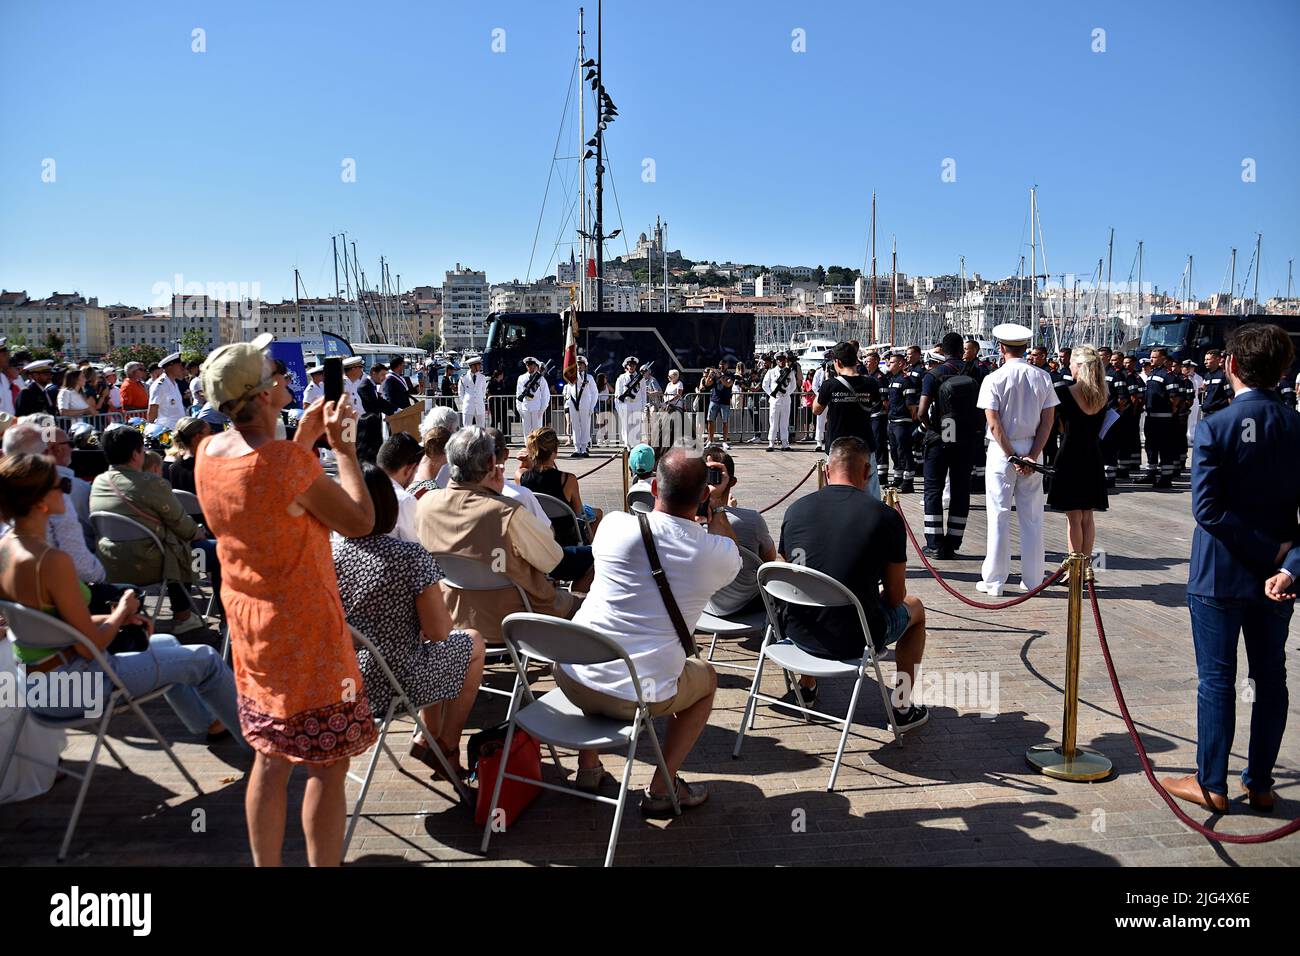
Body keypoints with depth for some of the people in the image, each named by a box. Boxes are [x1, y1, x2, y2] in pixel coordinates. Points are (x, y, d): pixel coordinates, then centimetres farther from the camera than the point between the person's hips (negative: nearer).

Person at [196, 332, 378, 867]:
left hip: (248, 622, 9)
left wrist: (304, 438, 11)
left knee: (271, 756, 19)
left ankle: (265, 864, 30)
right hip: (303, 627, -8)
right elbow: (360, 521, -16)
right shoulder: (288, 461, -24)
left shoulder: (209, 453, 1)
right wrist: (344, 447, -7)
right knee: (328, 763, 4)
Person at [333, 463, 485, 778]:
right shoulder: (411, 556, -22)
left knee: (440, 652, 31)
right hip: (396, 685, -6)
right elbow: (439, 630, -19)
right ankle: (446, 748, 26)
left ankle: (426, 738, 35)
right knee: (473, 643, 22)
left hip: (343, 681, 6)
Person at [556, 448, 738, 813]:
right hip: (638, 697, -2)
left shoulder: (615, 525, -7)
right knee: (707, 678, 27)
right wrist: (716, 507, 28)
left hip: (573, 680, 3)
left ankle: (588, 766, 35)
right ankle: (661, 788, 22)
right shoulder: (719, 554, -9)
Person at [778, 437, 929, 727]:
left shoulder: (795, 509, -1)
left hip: (797, 632, 4)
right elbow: (895, 597, -3)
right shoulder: (886, 517, -11)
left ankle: (806, 686, 49)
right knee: (914, 607, 27)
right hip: (853, 641, -3)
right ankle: (902, 708, 29)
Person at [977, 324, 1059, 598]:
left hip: (1001, 451, -3)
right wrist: (1032, 455, -5)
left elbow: (994, 424, -14)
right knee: (1032, 518, 9)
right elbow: (1048, 420, -2)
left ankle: (993, 582, 5)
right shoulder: (1042, 377, 2)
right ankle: (1033, 580, 15)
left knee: (999, 517, 1)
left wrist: (1012, 457, -10)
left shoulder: (994, 379, -9)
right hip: (1032, 449, 3)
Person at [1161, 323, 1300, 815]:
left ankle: (1211, 784, 16)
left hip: (1219, 573, -4)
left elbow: (1208, 509, -20)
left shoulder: (1215, 427, -15)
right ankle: (1260, 783, 26)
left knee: (1216, 680, 6)